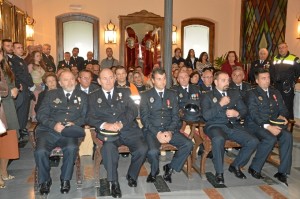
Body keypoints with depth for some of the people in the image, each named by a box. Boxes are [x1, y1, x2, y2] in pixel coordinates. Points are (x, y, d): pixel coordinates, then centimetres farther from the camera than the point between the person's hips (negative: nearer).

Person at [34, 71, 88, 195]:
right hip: (49, 130, 1)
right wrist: (53, 124, -11)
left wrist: (75, 123, -13)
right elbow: (41, 114, 7)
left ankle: (65, 180, -7)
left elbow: (85, 116, 7)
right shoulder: (51, 94, 16)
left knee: (71, 148, -32)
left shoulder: (82, 96, 17)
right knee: (40, 151, -27)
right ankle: (45, 180, 2)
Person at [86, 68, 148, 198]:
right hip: (107, 132, -1)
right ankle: (114, 182, -13)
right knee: (108, 148, -34)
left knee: (142, 149, -22)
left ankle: (131, 175, 7)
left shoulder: (125, 92, 16)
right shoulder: (93, 97, 15)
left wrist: (121, 123, -15)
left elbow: (133, 110, 3)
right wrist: (105, 125, -17)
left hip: (128, 130, 2)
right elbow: (90, 117, 3)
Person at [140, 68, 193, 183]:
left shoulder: (172, 94, 12)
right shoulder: (145, 95, 3)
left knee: (188, 144, -20)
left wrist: (170, 131, -11)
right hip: (152, 130, -3)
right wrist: (157, 133, -16)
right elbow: (144, 118, -3)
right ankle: (154, 171, 6)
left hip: (169, 129, 3)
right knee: (153, 151, -31)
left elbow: (175, 116, 7)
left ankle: (170, 168, 4)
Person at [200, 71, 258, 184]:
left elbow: (244, 111, 17)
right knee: (218, 139, -38)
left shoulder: (235, 94, 21)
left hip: (233, 126, 5)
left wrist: (237, 114, -6)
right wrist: (220, 104, -13)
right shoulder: (208, 96, 8)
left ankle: (235, 166, 5)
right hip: (215, 126, -4)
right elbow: (206, 116, -6)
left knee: (253, 142, -19)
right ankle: (219, 172, -18)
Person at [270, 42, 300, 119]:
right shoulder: (275, 59, 11)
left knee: (288, 105, -3)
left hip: (288, 86, -5)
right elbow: (271, 71, 19)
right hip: (276, 86, 5)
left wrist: (293, 81, -4)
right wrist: (273, 80, 10)